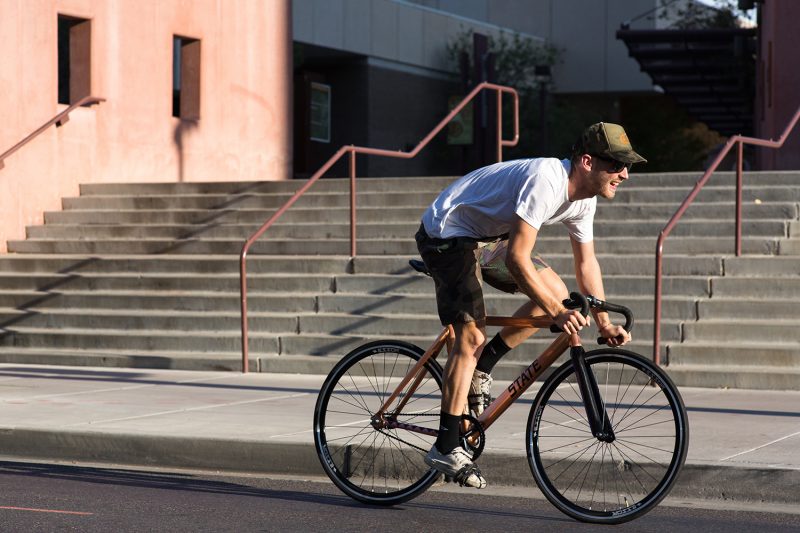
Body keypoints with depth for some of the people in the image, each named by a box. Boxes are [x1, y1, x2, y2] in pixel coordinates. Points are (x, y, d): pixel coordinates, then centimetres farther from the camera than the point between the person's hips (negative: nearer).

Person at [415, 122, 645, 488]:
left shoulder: (583, 197, -2)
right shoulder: (545, 181, -32)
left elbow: (586, 262, 10)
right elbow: (516, 259, -34)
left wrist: (604, 323, 5)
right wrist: (555, 313, -32)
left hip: (487, 238, 9)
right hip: (447, 234, -9)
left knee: (556, 292, -1)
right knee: (472, 335, -16)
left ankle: (479, 369, 9)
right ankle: (446, 448, -13)